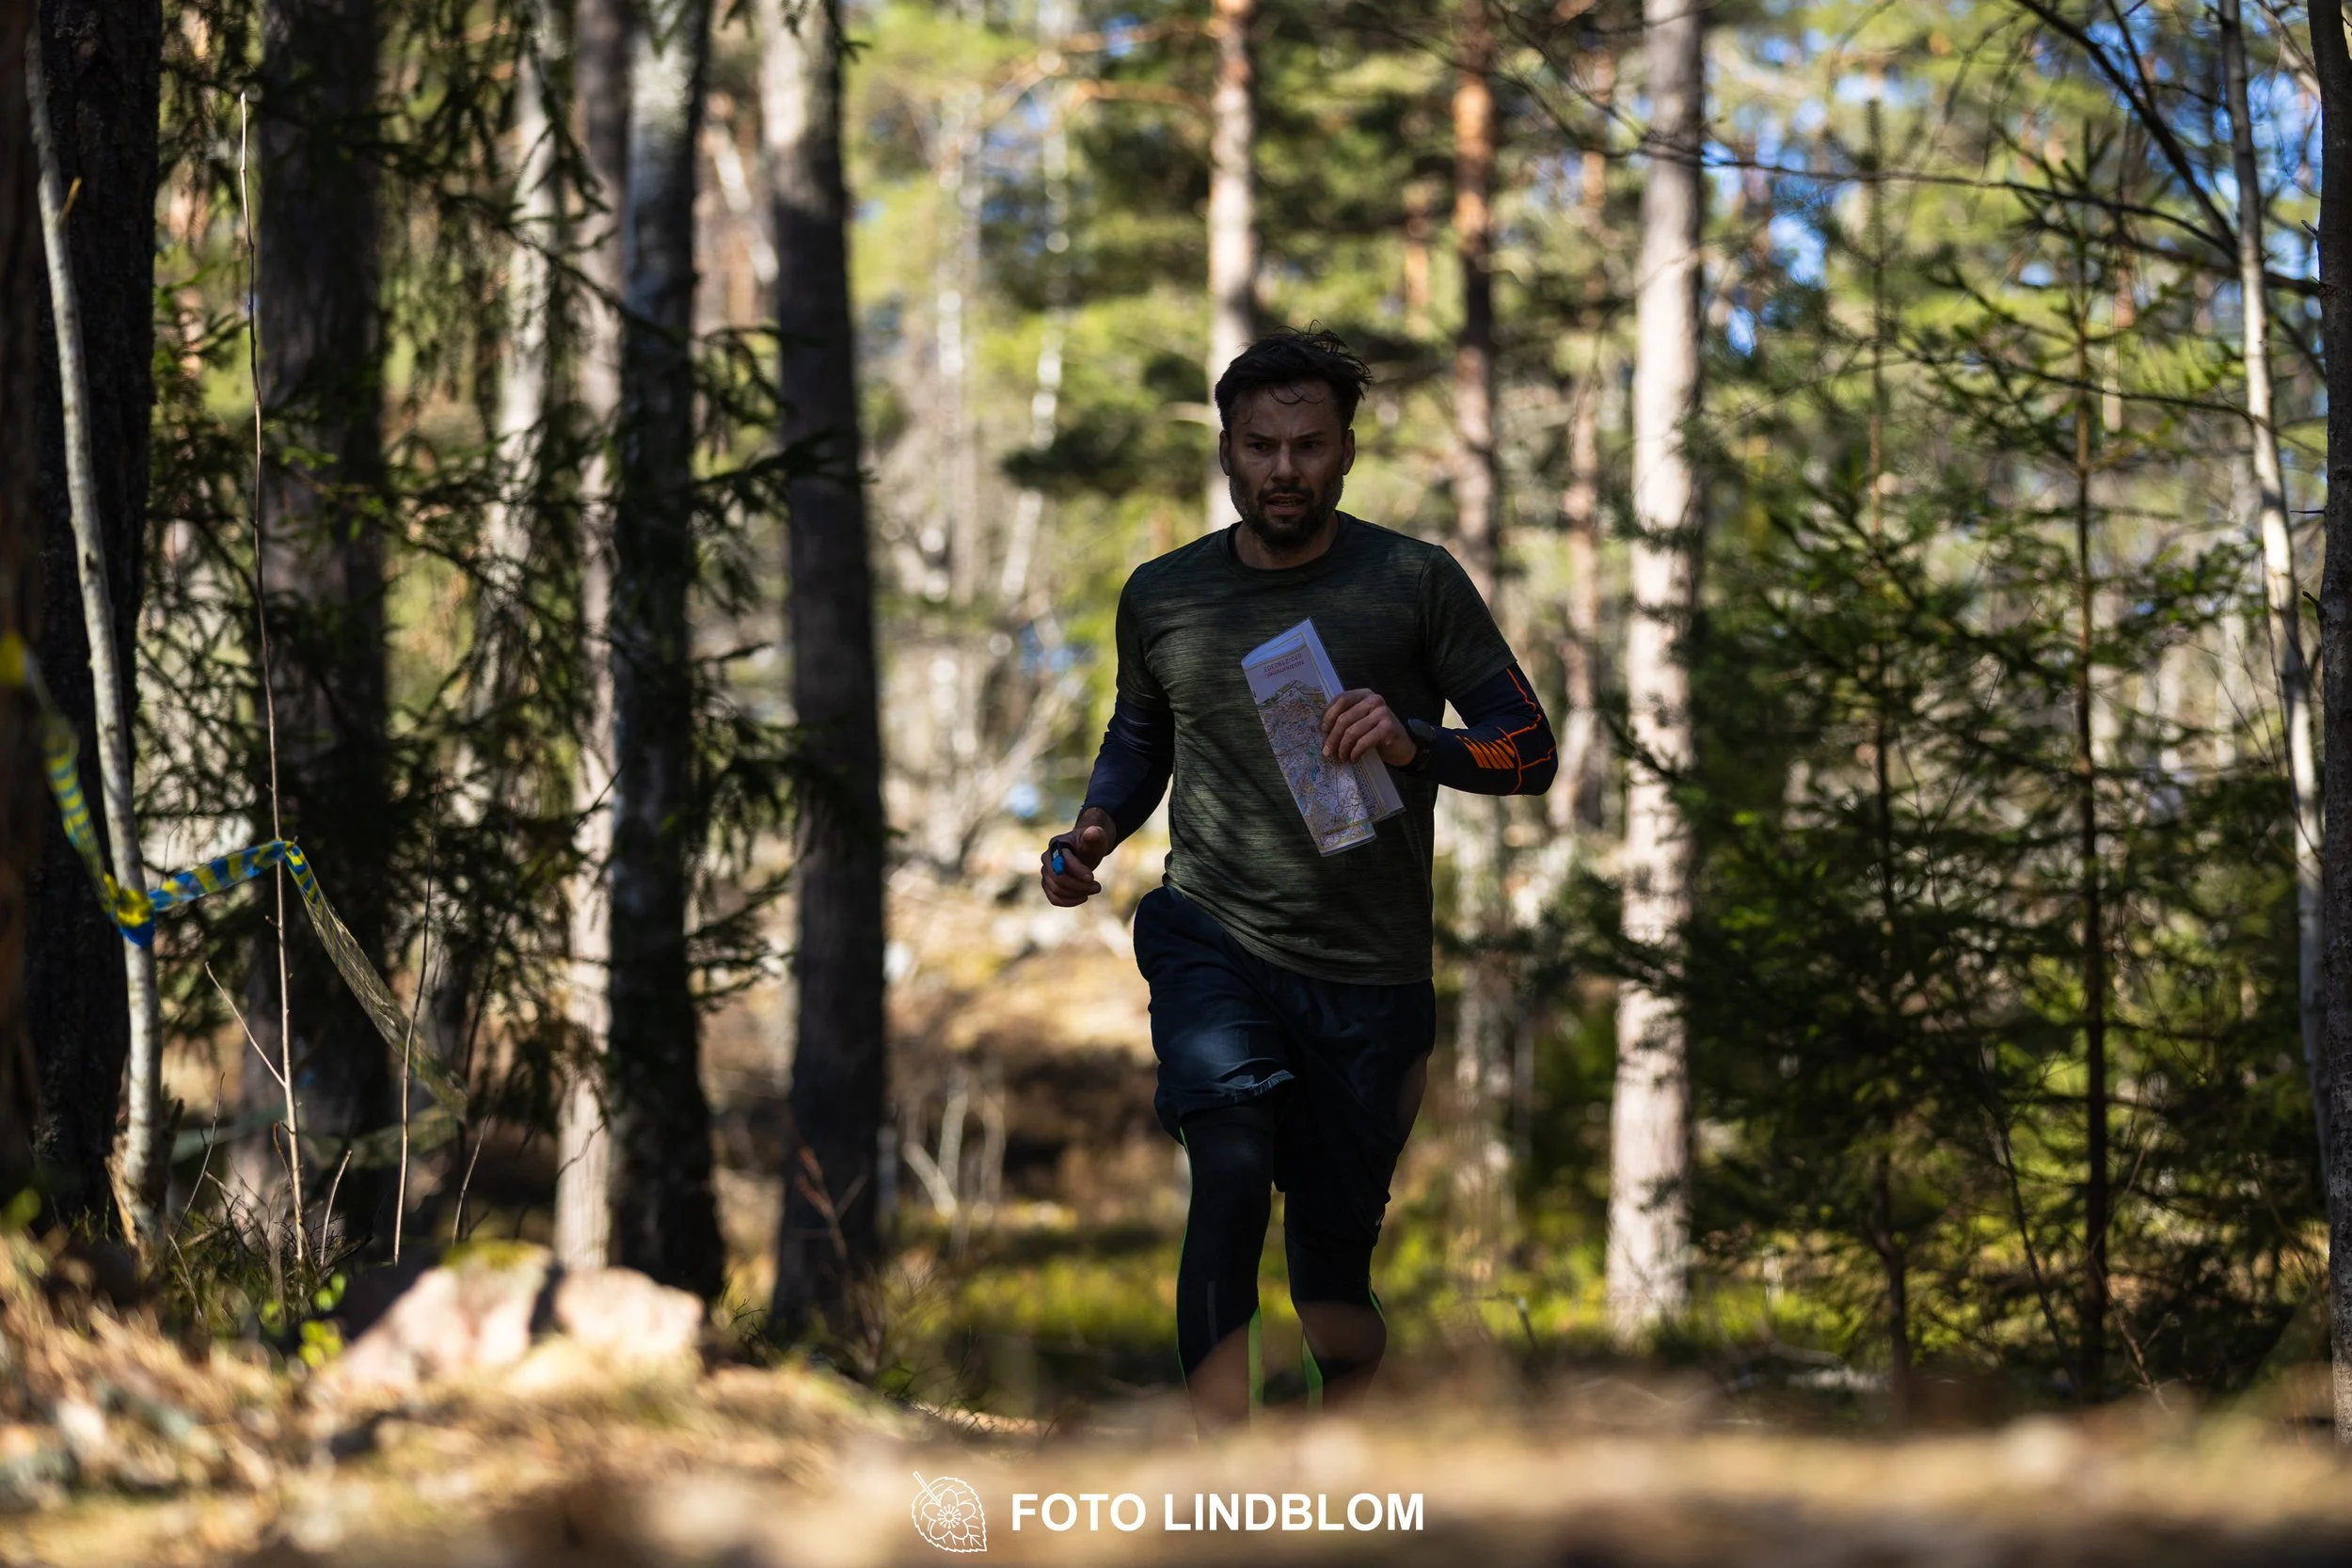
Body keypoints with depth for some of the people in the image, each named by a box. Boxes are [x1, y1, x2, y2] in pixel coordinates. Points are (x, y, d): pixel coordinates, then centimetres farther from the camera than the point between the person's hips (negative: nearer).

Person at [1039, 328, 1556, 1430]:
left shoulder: (1414, 584, -1)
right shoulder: (1162, 596, 7)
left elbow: (1529, 752, -1)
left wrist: (1413, 745, -20)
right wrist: (1097, 830, 6)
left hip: (1368, 970, 0)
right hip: (1211, 935, 0)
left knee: (1336, 1235, 9)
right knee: (1232, 1168, -25)